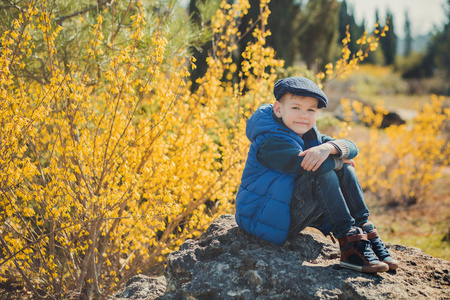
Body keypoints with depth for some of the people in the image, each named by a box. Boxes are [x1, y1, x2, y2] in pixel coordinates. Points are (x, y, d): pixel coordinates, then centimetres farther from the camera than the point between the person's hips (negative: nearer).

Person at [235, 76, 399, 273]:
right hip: (261, 219, -9)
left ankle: (366, 232, -4)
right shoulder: (270, 143, -21)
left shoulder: (310, 136, 7)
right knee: (323, 172, -25)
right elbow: (307, 166, -35)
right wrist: (340, 161, -15)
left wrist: (328, 148, -30)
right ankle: (348, 242, -22)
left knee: (344, 171, -1)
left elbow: (351, 148, -7)